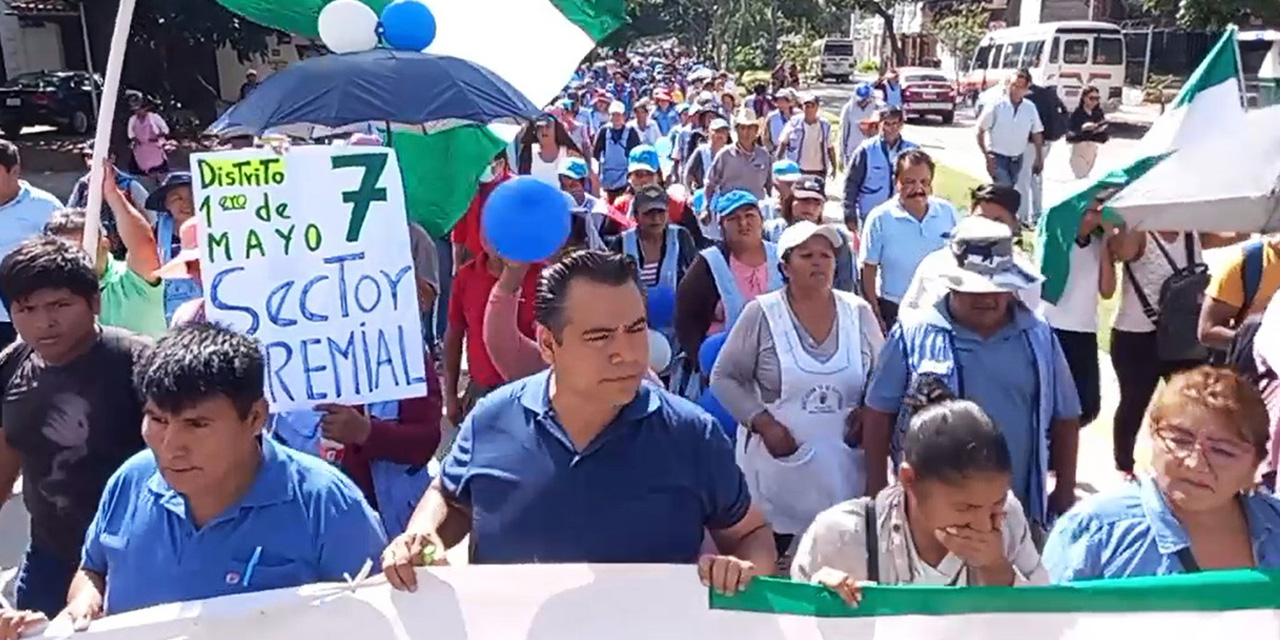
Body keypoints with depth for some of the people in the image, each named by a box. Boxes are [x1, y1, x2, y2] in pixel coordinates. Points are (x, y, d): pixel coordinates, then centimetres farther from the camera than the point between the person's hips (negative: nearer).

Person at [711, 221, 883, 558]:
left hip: (843, 464, 3)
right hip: (777, 462, -2)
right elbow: (724, 378, -3)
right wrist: (763, 424, -13)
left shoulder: (858, 312, 3)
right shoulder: (761, 314, -6)